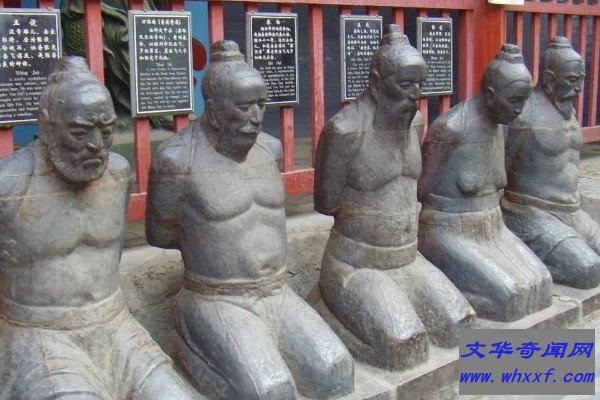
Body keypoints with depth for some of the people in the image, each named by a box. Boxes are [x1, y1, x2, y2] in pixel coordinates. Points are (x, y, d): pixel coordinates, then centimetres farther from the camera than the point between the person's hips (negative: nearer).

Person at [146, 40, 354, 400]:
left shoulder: (267, 147, 3)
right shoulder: (179, 159, -17)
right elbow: (160, 234, -2)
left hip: (276, 295, 6)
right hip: (218, 305, -5)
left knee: (334, 369, -15)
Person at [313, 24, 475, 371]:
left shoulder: (414, 121, 1)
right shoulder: (345, 130, -21)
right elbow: (327, 203, -11)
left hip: (407, 257, 7)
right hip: (358, 264, -7)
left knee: (459, 327, 0)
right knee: (404, 348, -21)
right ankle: (336, 307, 4)